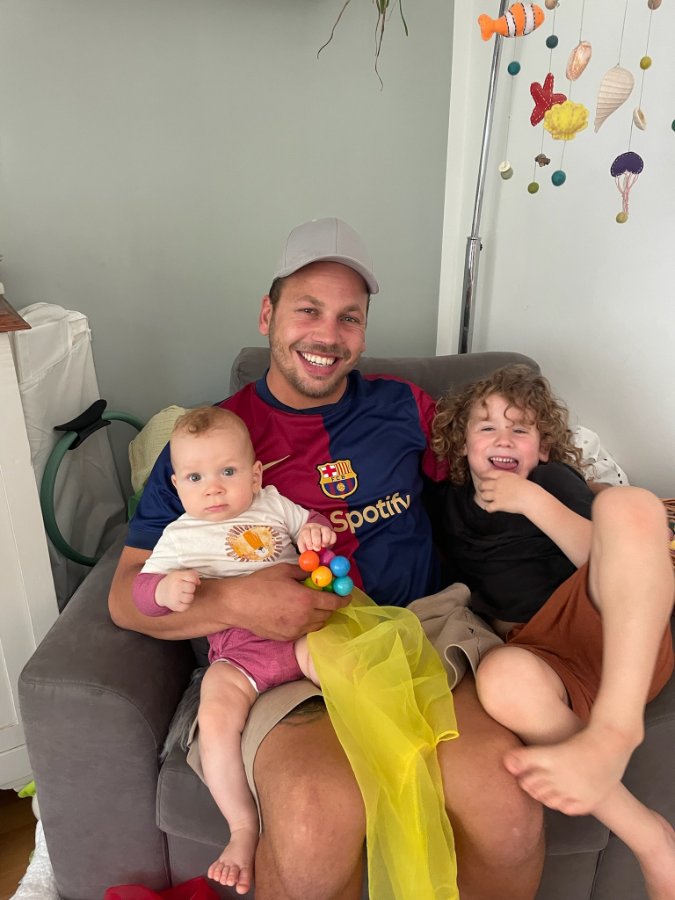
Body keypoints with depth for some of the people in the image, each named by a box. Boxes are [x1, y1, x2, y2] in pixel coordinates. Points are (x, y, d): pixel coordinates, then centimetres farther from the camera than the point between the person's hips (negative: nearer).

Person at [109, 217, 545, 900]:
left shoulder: (401, 408, 13)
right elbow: (126, 594, 3)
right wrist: (231, 602, -16)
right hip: (280, 668, -1)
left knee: (507, 808, -26)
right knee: (320, 820, -33)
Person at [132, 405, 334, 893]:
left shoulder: (272, 504, 16)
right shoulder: (180, 536, 10)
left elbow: (312, 522, 23)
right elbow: (141, 587, 0)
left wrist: (316, 531, -3)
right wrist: (167, 589, -25)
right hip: (236, 647, -1)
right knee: (216, 715, -26)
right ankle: (244, 827, -9)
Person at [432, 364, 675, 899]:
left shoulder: (554, 478, 9)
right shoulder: (454, 504, 16)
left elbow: (609, 557, -3)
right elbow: (470, 592, 27)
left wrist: (534, 501, -11)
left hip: (626, 635, 0)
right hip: (536, 650, 1)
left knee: (626, 504, -27)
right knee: (503, 677, -38)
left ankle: (615, 730, -36)